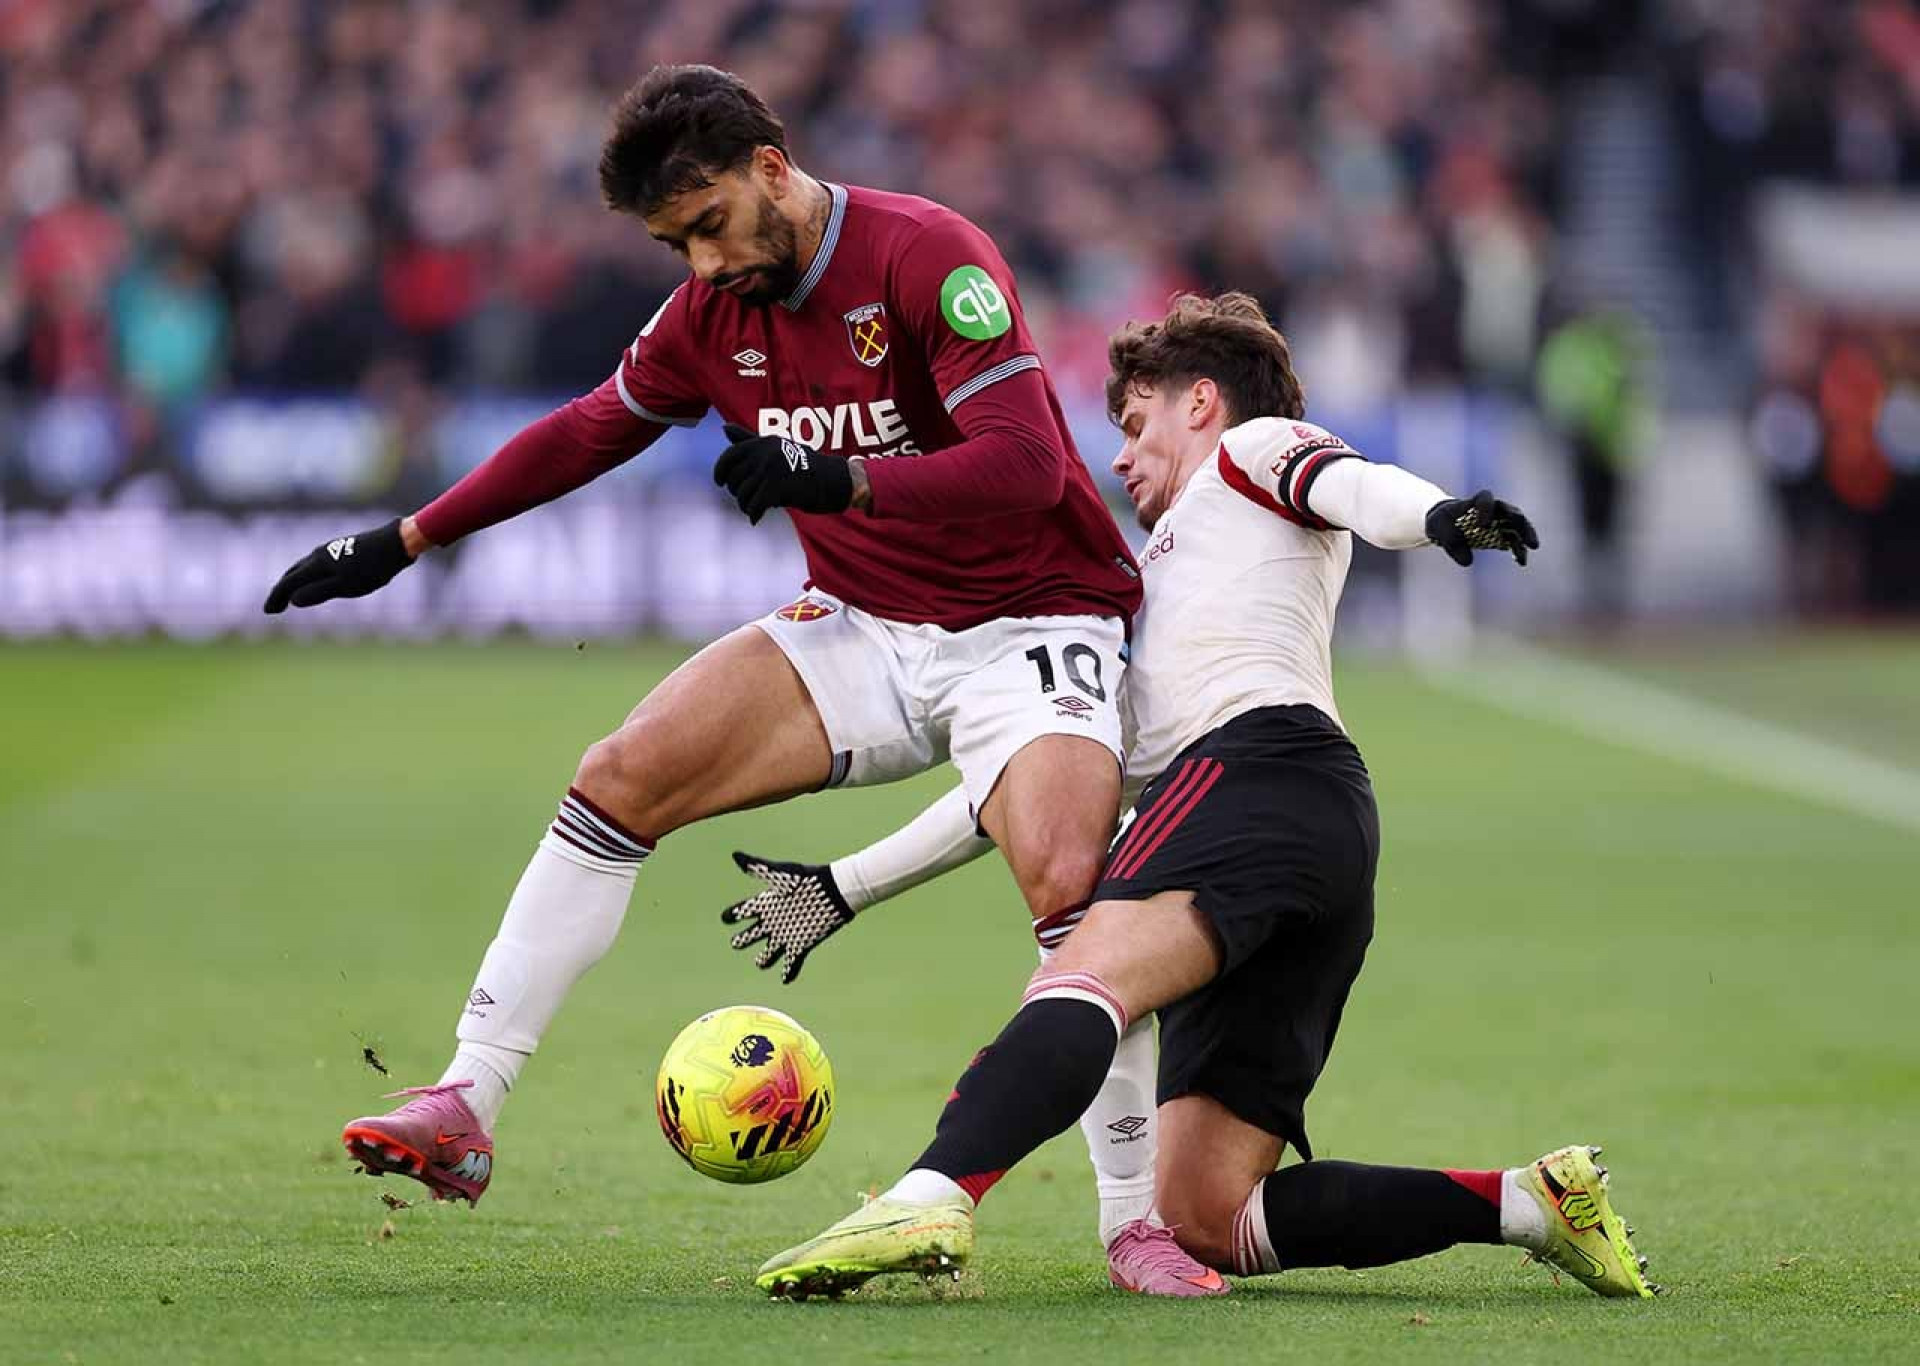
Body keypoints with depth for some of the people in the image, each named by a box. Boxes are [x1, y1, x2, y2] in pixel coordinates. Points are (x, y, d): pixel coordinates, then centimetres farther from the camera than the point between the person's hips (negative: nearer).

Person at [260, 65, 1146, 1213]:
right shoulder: (713, 314, 3)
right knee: (620, 778, -9)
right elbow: (588, 432, 20)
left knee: (1069, 885, -30)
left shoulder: (927, 255, -18)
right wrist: (405, 541, 20)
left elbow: (1028, 462, -27)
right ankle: (466, 1110, -5)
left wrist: (839, 480, -39)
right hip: (861, 631, 6)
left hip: (1029, 622, -6)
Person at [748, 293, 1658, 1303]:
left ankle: (931, 1199, -59)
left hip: (1264, 762, -8)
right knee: (1201, 1221, -5)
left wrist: (1441, 516, -26)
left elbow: (1355, 487, -2)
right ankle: (1528, 1200, -10)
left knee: (1084, 980, -34)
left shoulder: (1251, 448, 22)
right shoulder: (1146, 590, 44)